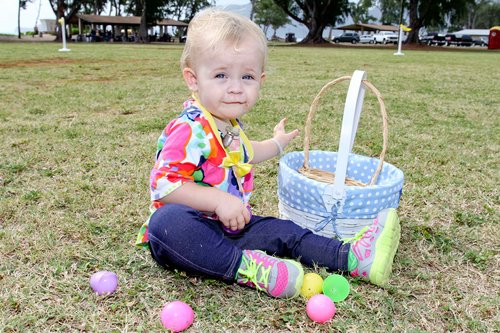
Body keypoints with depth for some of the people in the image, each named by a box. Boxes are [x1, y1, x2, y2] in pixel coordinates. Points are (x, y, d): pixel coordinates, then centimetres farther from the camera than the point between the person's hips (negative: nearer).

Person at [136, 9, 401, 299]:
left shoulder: (230, 125, 10)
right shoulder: (190, 131, -22)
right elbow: (163, 185, -27)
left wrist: (276, 144, 43)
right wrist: (218, 200, -31)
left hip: (228, 226, 8)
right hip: (183, 228, -8)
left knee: (281, 231, -4)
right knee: (166, 220, -40)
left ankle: (353, 256, -8)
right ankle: (246, 267, -41)